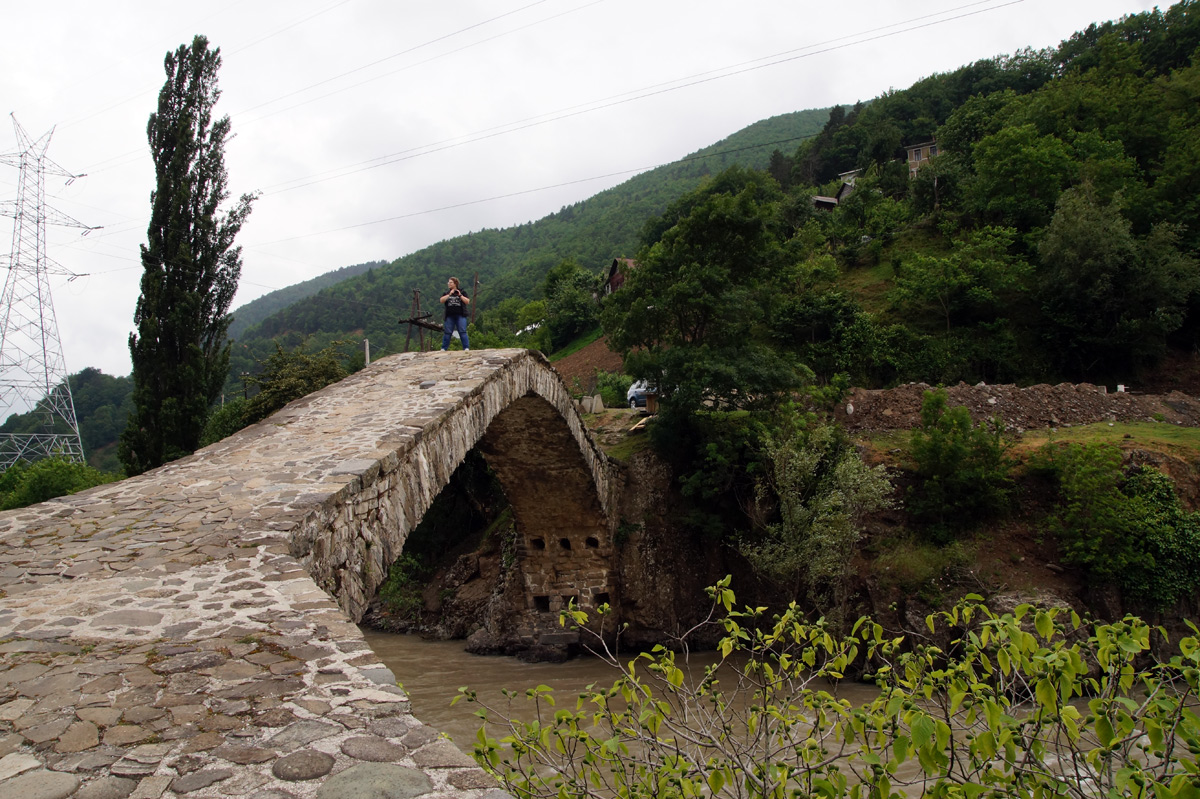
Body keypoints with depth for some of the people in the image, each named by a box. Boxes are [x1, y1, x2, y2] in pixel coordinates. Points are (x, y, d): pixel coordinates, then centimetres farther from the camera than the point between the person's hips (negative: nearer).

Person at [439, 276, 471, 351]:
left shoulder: (462, 292, 7)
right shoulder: (446, 293, 13)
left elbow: (467, 302, -2)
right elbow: (442, 300, -4)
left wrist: (460, 295, -11)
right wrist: (449, 294, -12)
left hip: (460, 315, -2)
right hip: (449, 316, 2)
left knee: (462, 332, -7)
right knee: (447, 332, 2)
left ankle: (466, 348, -5)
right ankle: (444, 348, 9)